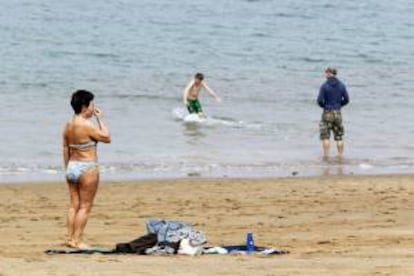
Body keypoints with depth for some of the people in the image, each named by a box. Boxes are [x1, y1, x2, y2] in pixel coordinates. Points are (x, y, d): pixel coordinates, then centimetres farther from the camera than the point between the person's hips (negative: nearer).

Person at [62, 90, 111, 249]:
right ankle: (77, 240, -2)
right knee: (85, 206, -1)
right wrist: (100, 119, -3)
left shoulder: (68, 126, 7)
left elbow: (66, 149, 12)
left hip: (72, 166, 8)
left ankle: (71, 238, 13)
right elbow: (107, 138, -9)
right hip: (87, 167, -8)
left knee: (74, 204, 12)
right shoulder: (87, 125, -17)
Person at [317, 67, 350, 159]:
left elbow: (320, 100, -13)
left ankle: (326, 155, -4)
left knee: (325, 136, 1)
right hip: (338, 113, 4)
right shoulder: (341, 85, 2)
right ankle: (340, 155, 11)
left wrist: (324, 106, 8)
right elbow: (346, 99, 5)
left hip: (327, 113, -4)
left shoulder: (324, 86, -10)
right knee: (339, 137, 10)